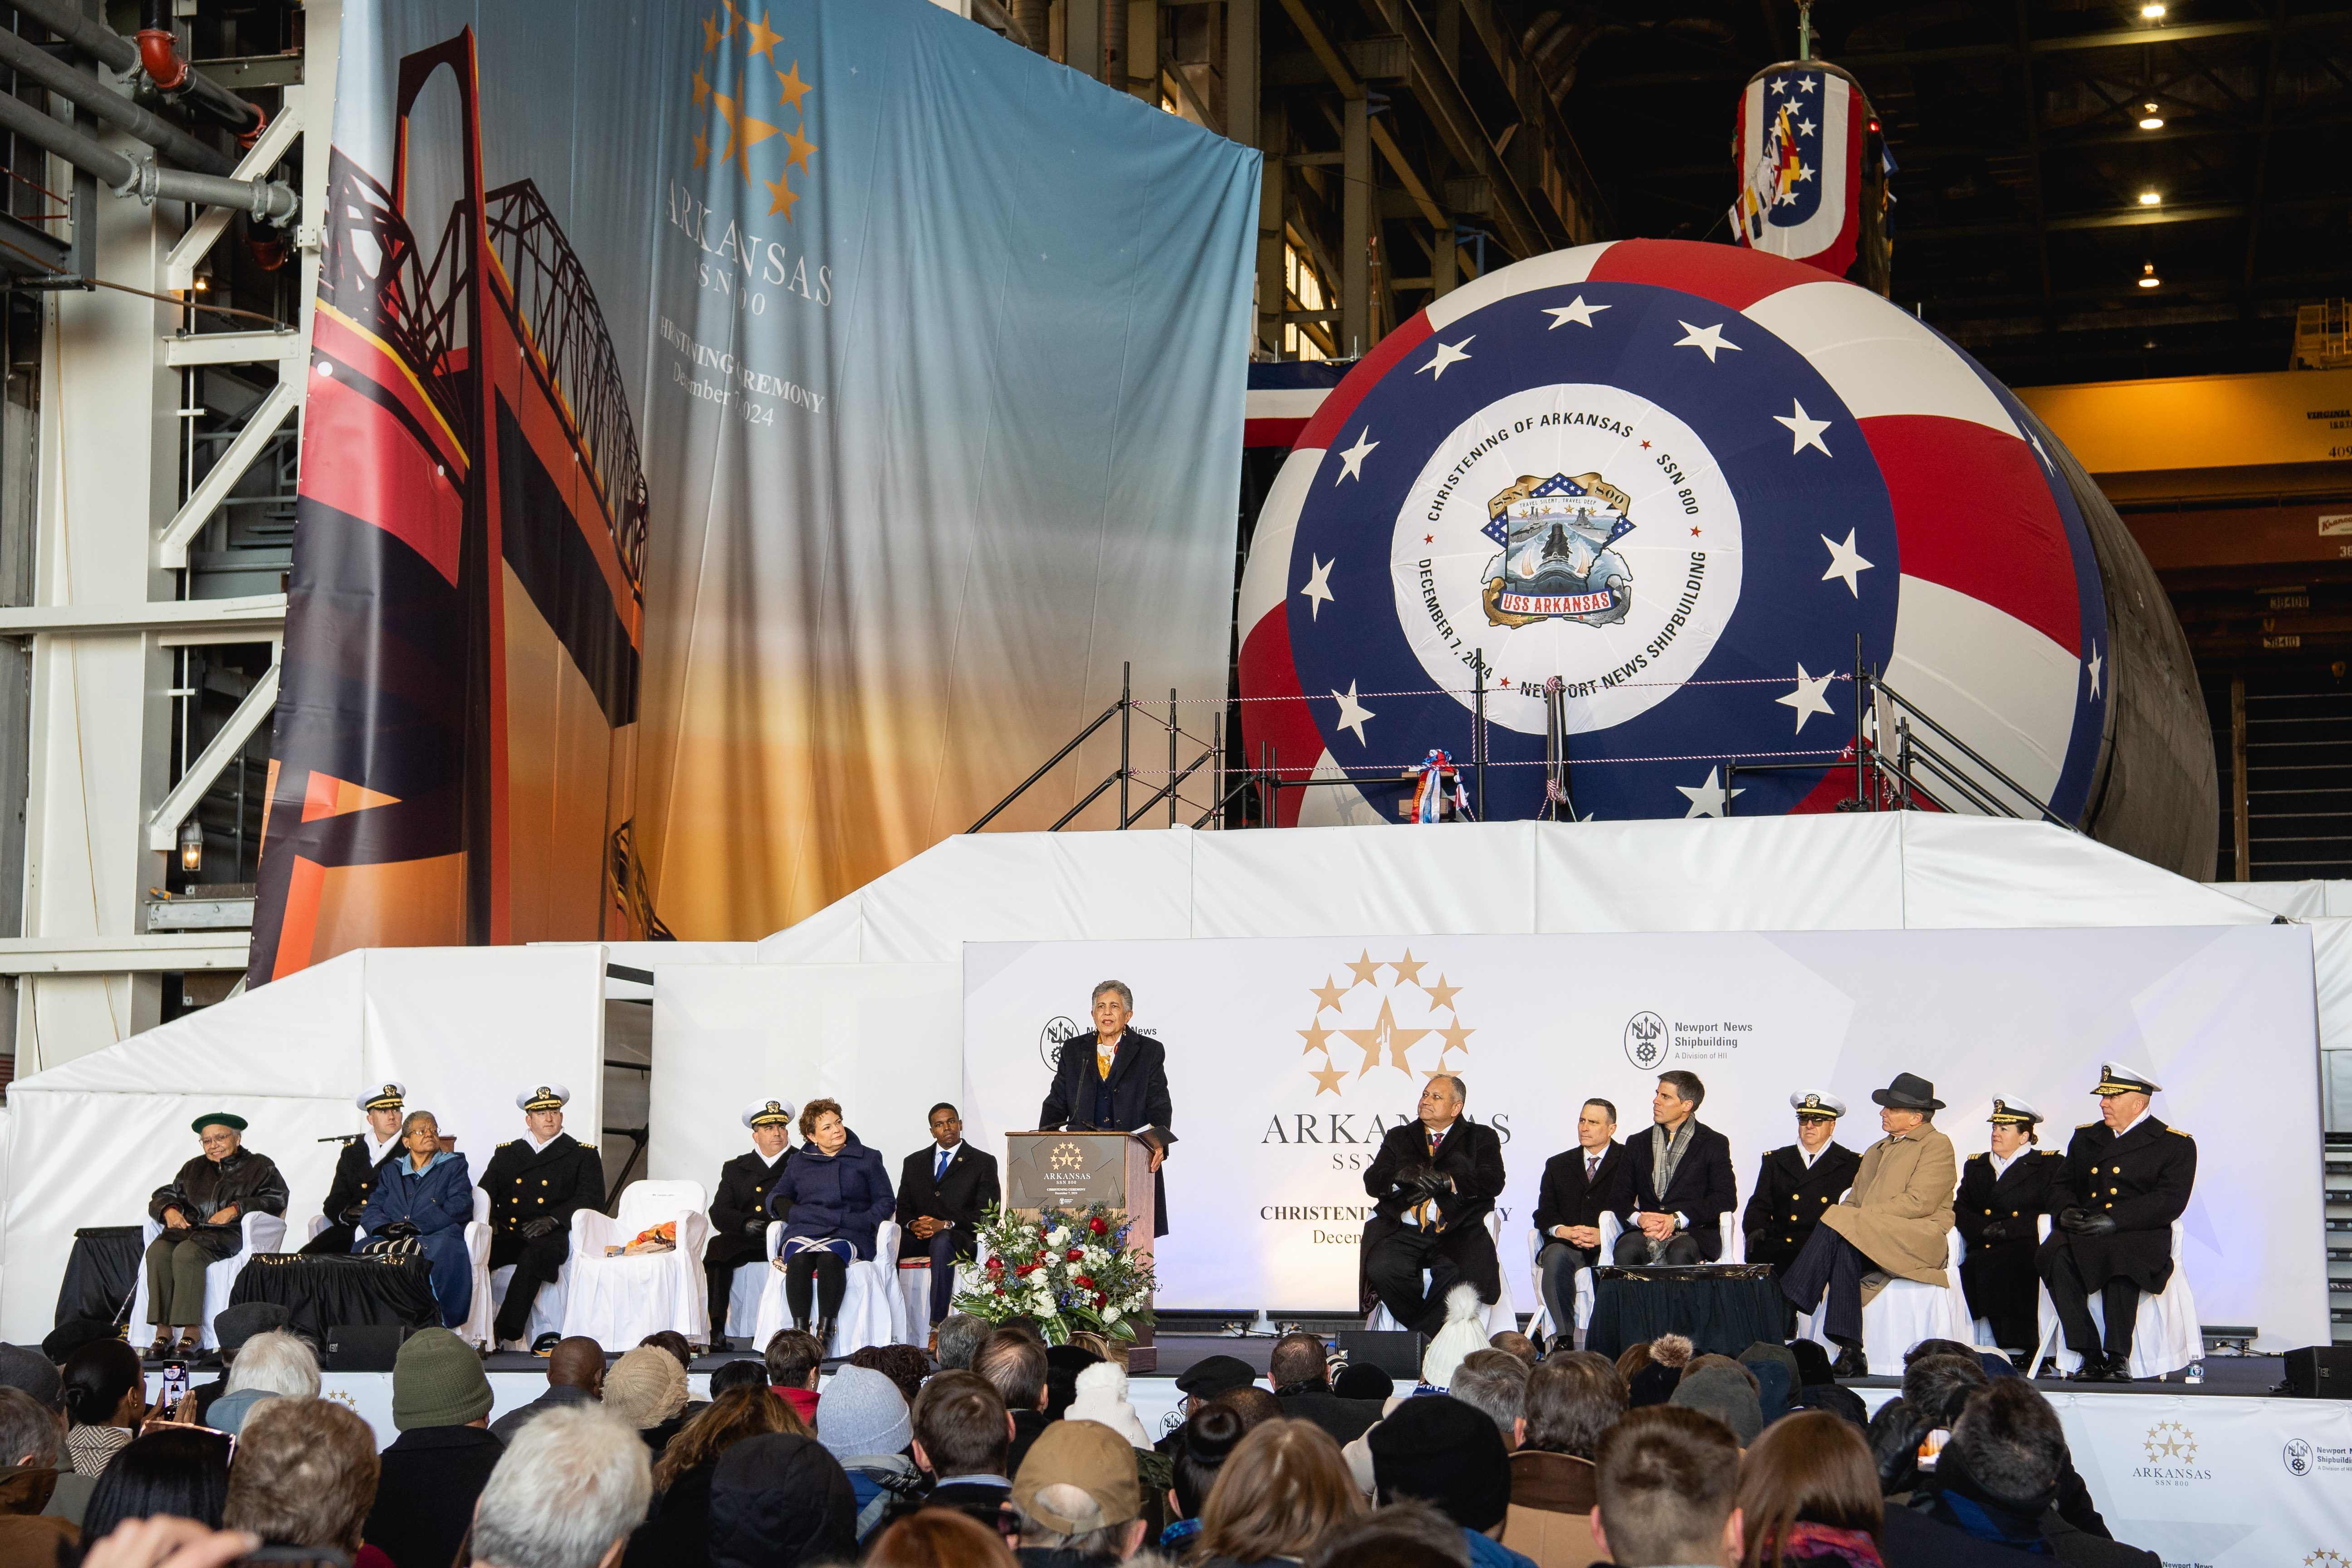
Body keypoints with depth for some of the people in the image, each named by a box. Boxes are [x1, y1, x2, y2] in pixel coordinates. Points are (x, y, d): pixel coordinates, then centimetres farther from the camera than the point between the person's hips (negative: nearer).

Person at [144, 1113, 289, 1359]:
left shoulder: (260, 1167, 15)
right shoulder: (194, 1168, 30)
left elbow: (277, 1200, 0)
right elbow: (163, 1196, 27)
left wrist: (235, 1209, -12)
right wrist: (169, 1210, 2)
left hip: (230, 1235, -5)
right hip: (189, 1230, 5)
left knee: (186, 1253, -36)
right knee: (158, 1251, -30)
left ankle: (192, 1332, -37)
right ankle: (163, 1332, -32)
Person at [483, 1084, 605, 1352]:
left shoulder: (583, 1155, 15)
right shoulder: (505, 1154, 24)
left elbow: (592, 1199, 2)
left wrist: (553, 1219, -14)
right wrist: (490, 1219, -7)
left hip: (551, 1237, -3)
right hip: (507, 1236, 3)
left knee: (533, 1255, -38)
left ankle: (508, 1336, -37)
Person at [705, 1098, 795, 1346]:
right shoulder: (735, 1168, 22)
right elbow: (719, 1213, 10)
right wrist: (745, 1224, -11)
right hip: (745, 1241, 2)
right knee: (717, 1246, -28)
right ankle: (716, 1330, -29)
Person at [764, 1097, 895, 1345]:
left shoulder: (868, 1159, 18)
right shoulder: (800, 1162, 23)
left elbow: (886, 1202, 15)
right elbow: (776, 1197, 27)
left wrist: (865, 1222, -5)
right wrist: (789, 1211, 4)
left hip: (848, 1234, -2)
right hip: (804, 1231, 2)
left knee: (830, 1257, -37)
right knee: (799, 1258, -34)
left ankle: (825, 1332, -40)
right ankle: (799, 1331, -37)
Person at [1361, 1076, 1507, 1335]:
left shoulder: (1482, 1138, 17)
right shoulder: (1399, 1137, 25)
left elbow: (1493, 1182, -1)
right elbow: (1372, 1182, 11)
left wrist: (1446, 1180, -16)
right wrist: (1401, 1176, -12)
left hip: (1457, 1233, -2)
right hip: (1405, 1233, 2)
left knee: (1462, 1276, -35)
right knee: (1381, 1268, -30)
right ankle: (1432, 1333, -10)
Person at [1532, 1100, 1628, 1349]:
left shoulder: (1627, 1161, 10)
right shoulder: (1558, 1165, 22)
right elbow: (1544, 1214, 12)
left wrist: (1603, 1234, -19)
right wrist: (1565, 1231, -11)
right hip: (1566, 1245, 3)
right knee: (1555, 1256, -33)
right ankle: (1564, 1337, -34)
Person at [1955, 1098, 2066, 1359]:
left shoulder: (2051, 1166, 12)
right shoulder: (1975, 1166, 27)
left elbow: (2054, 1213, -2)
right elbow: (1960, 1208, 16)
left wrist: (2007, 1229, -12)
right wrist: (1983, 1229, -6)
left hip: (2025, 1247, -4)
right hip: (1983, 1248, 4)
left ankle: (2018, 1351, -37)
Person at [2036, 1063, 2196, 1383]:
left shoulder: (2176, 1144, 6)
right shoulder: (2085, 1137, 24)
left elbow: (2171, 1200, -6)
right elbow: (2064, 1186, 25)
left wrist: (2115, 1220, -18)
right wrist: (2067, 1210, -2)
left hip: (2140, 1236, -4)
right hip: (2082, 1232, 4)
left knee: (2122, 1260, -39)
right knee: (2056, 1258, -31)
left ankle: (2118, 1356, -30)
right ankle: (2090, 1354, -27)